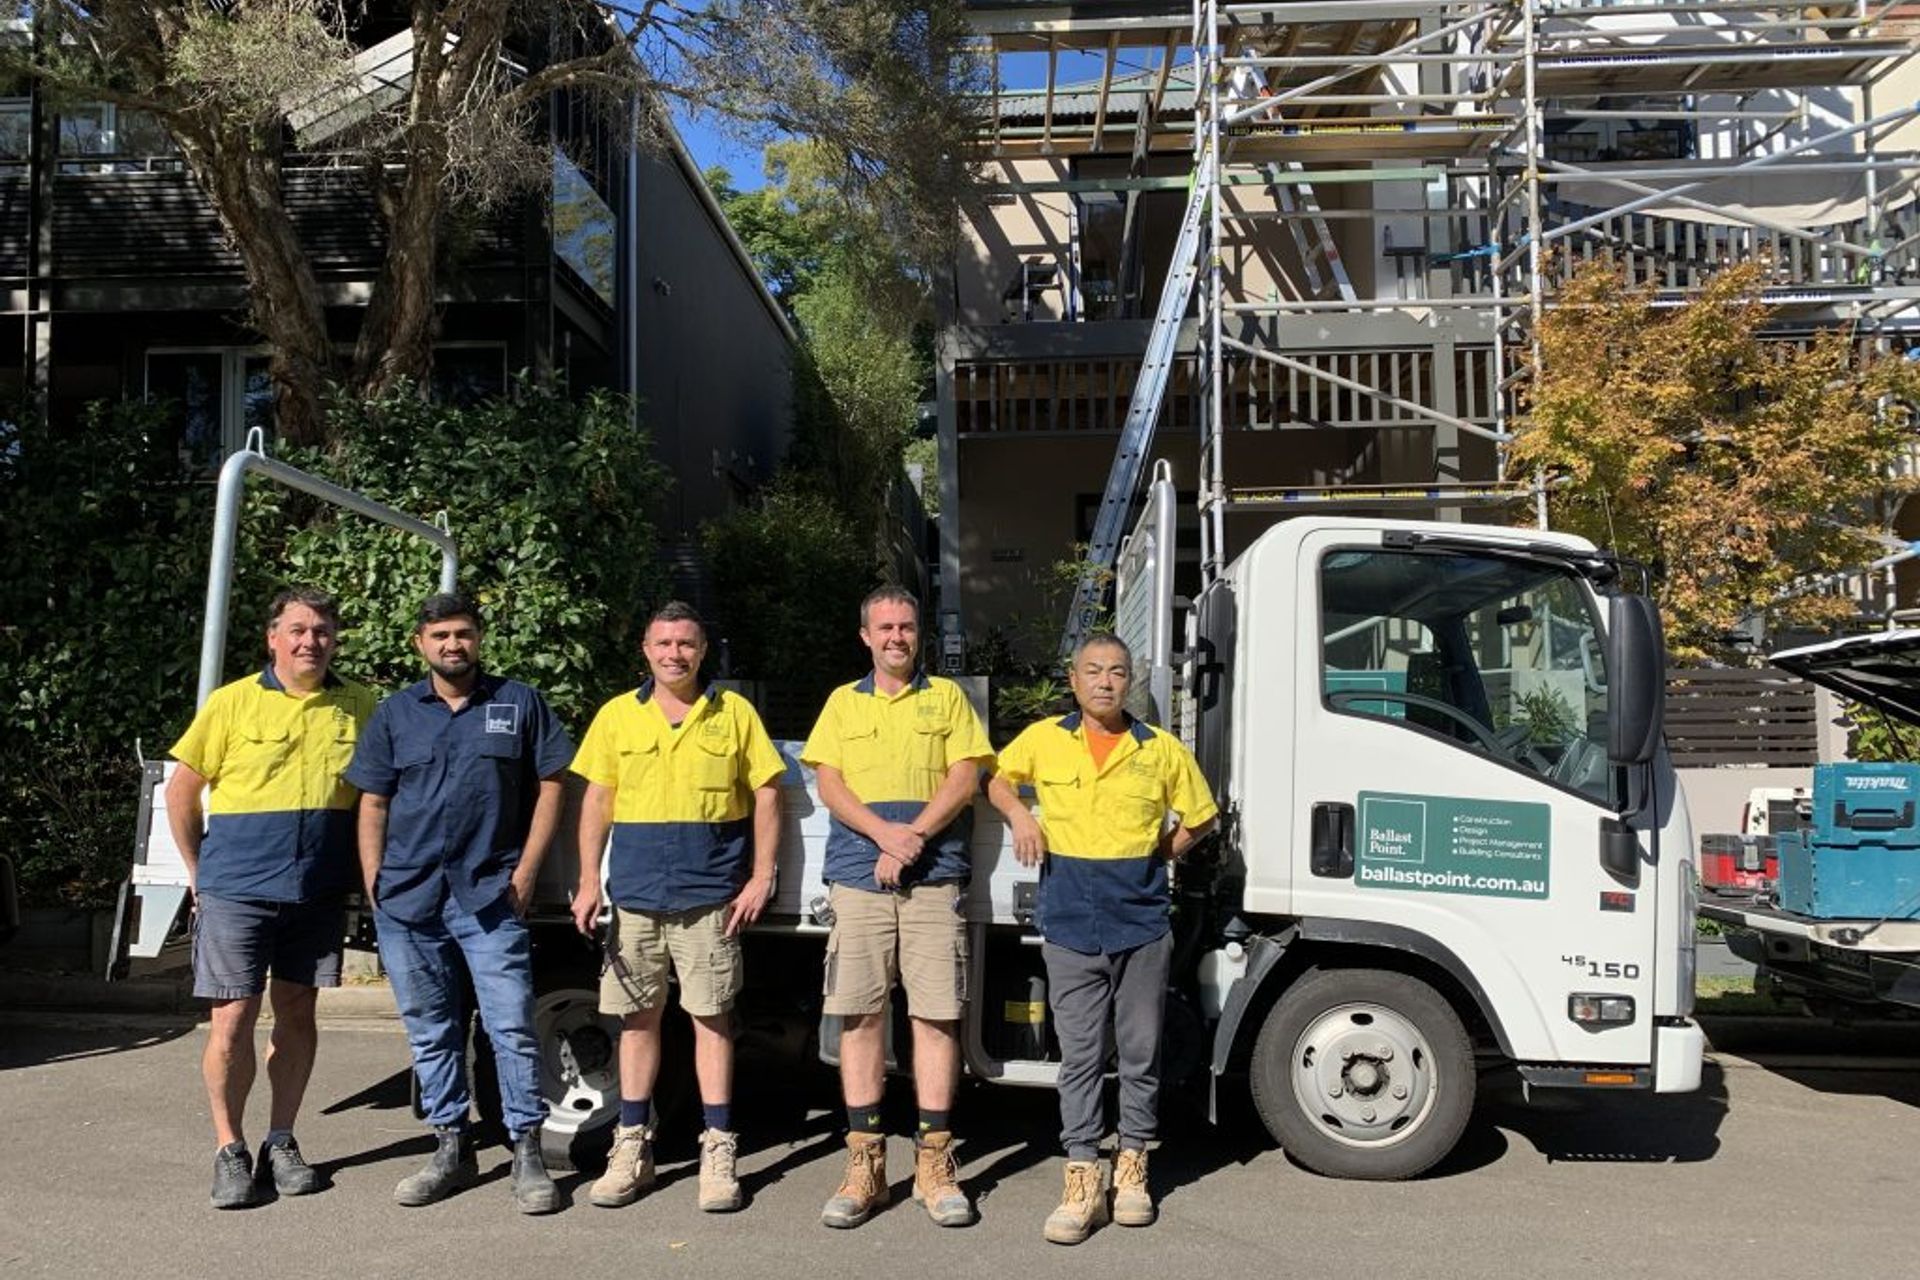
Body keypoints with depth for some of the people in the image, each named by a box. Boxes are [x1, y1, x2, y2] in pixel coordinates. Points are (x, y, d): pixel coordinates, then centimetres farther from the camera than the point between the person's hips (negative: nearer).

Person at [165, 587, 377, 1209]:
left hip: (318, 894, 2)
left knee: (297, 1014, 10)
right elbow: (181, 792, 5)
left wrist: (363, 876, 6)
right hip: (237, 890, -2)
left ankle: (281, 1142, 23)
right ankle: (229, 1151, 13)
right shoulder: (232, 703, -2)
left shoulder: (360, 707, 3)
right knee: (234, 1019, -2)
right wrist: (200, 874, 5)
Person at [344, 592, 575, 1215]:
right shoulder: (395, 713, 10)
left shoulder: (519, 703, 4)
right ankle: (451, 1149, 24)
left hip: (490, 895, -3)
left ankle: (528, 1153, 5)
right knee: (431, 1032, 11)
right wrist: (374, 884, 2)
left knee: (511, 1027, -4)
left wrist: (525, 873, -3)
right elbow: (373, 804, 12)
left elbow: (551, 784, 4)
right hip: (407, 900, 3)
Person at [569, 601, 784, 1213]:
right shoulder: (618, 715, 8)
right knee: (637, 1017, 9)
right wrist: (589, 882, 2)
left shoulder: (734, 712, 3)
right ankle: (632, 1148, 20)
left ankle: (719, 1152, 9)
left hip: (710, 895, -2)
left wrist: (761, 877, -3)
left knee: (712, 1017, 1)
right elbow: (597, 801, 10)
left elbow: (766, 795, 4)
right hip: (634, 893, 2)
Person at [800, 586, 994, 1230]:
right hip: (856, 879, 1)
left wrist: (912, 838, -11)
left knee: (936, 1015, -2)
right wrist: (884, 834, -11)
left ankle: (934, 1160, 5)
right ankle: (865, 1161, 7)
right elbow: (829, 784, 6)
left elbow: (964, 779, 2)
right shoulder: (843, 702, 16)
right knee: (860, 1015, 0)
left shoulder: (946, 697, 12)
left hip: (933, 879, -1)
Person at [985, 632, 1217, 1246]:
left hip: (1144, 922, 1)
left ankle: (1131, 1166, 24)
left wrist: (1158, 855, 2)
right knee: (1080, 1055, 2)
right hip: (1070, 924, 0)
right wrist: (1018, 815, 1)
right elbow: (997, 778, 20)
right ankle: (1082, 1180, 8)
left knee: (1140, 1051, 9)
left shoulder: (1162, 749, 4)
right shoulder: (1043, 739, 4)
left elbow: (1198, 817, 15)